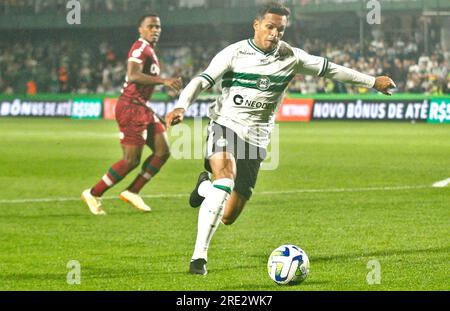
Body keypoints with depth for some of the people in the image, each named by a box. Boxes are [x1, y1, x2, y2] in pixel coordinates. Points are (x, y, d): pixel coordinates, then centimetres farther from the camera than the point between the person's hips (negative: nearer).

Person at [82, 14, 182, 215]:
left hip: (142, 108, 10)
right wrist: (163, 81, -35)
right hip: (130, 107, -10)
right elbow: (132, 76, -30)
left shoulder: (149, 50, 18)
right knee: (131, 160, -8)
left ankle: (132, 192, 10)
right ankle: (93, 194, 4)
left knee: (163, 152, 4)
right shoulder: (140, 48, -14)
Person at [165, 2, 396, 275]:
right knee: (226, 178, -35)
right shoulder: (235, 53, -7)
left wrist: (372, 81, 19)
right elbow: (201, 81, -14)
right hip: (225, 126, -3)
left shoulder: (290, 57, 2)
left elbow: (328, 68, 14)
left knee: (228, 217, 0)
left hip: (256, 139, 3)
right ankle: (200, 255, -27)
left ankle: (205, 186, 38)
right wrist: (181, 107, -34)